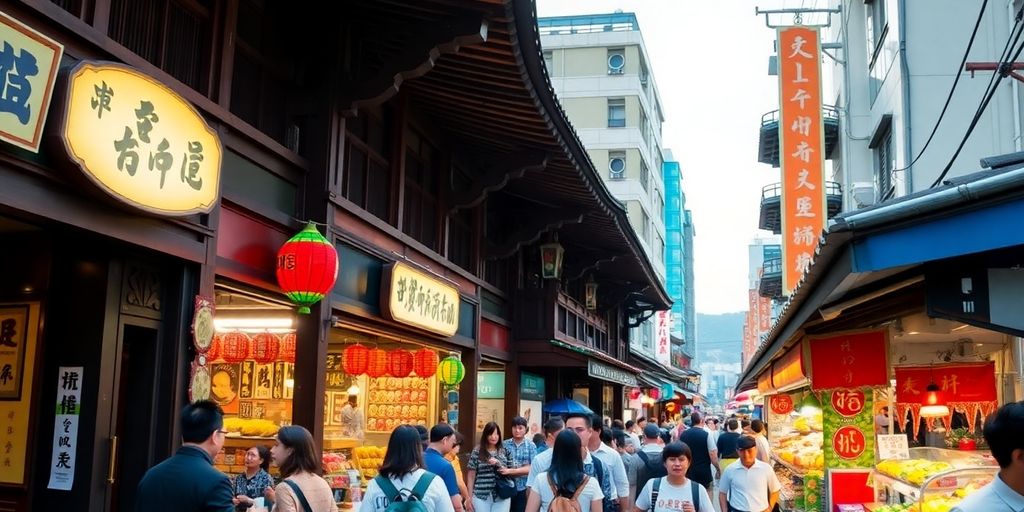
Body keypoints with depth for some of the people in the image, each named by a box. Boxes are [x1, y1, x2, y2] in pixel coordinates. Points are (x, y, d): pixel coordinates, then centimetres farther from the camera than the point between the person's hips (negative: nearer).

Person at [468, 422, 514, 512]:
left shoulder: (505, 452, 7)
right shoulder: (477, 452, 0)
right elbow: (471, 476, 2)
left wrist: (499, 464, -8)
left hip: (502, 497, 2)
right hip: (481, 497, -2)